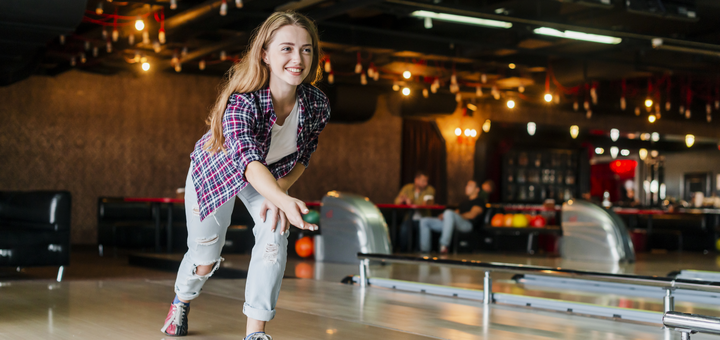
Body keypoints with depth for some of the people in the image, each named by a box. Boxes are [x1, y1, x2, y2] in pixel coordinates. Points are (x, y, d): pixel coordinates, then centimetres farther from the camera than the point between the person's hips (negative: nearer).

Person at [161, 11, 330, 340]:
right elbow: (248, 160, -57)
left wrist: (278, 191, -25)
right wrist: (285, 200, -74)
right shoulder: (241, 102, -42)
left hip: (272, 179, 3)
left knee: (274, 236, -23)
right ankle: (181, 301, 46)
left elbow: (302, 157, -9)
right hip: (216, 170, -3)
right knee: (205, 257, 10)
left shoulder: (317, 105, -28)